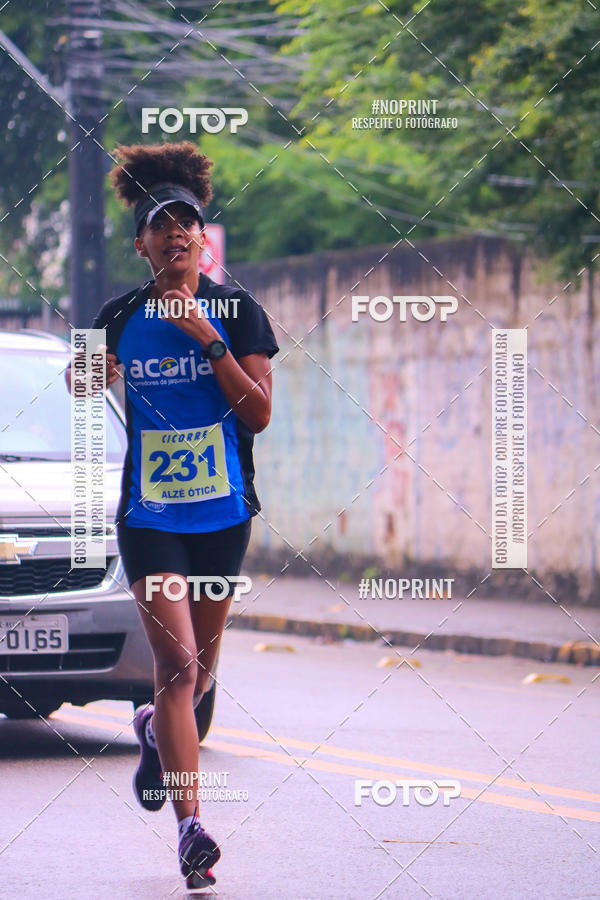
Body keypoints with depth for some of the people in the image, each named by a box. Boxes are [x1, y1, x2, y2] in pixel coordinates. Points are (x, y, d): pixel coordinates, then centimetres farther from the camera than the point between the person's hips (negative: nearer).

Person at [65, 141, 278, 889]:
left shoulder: (236, 311, -2)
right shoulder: (119, 319, 1)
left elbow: (259, 413, -9)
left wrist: (209, 343, -18)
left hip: (224, 513, 1)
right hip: (148, 513, -1)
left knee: (199, 668, 14)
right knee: (177, 662, -14)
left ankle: (154, 729, 48)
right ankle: (189, 828, -14)